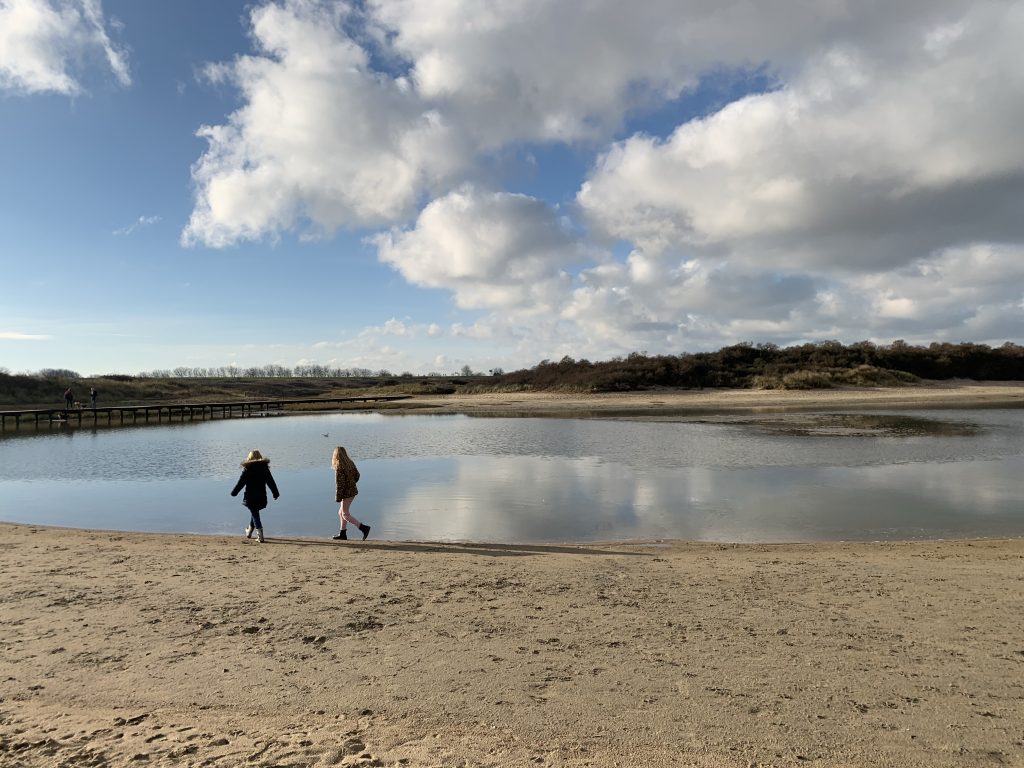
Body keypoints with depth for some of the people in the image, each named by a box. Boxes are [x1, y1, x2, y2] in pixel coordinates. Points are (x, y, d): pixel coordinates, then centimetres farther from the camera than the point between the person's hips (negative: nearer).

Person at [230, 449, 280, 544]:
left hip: (250, 497, -4)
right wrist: (276, 493, 12)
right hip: (261, 497, 4)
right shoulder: (265, 468, 0)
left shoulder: (247, 469, -9)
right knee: (255, 513, 22)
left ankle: (260, 537, -7)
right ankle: (249, 532, 38)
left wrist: (234, 492, 9)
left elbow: (240, 483, -5)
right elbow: (271, 482, 4)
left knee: (255, 515, 0)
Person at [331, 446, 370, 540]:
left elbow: (340, 484, -20)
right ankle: (342, 534, 24)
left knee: (345, 515, 1)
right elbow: (357, 475, 14)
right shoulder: (350, 463, 3)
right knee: (341, 512, 19)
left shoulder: (339, 468, -20)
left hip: (346, 493, -9)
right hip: (353, 490, 9)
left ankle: (364, 528, -8)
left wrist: (338, 497, -13)